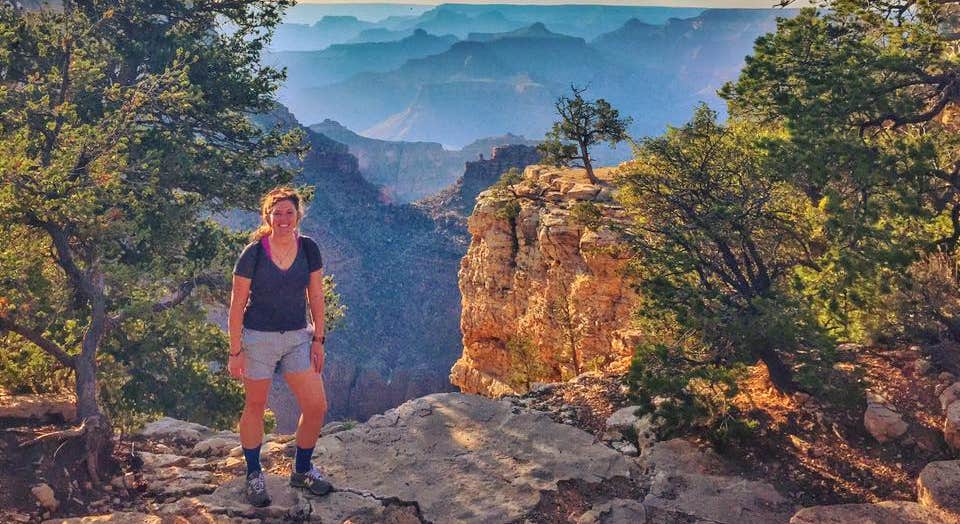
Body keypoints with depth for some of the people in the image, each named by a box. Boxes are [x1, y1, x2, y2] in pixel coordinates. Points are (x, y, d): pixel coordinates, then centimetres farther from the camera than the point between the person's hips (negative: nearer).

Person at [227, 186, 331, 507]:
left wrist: (318, 339, 2)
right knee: (255, 407, 10)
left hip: (298, 337, 3)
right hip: (258, 338, -3)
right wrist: (235, 351, -8)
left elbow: (316, 297, 4)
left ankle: (302, 470, 23)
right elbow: (237, 305, -8)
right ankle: (253, 475, 30)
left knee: (317, 407, 0)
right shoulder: (253, 254, -12)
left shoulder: (309, 249, -3)